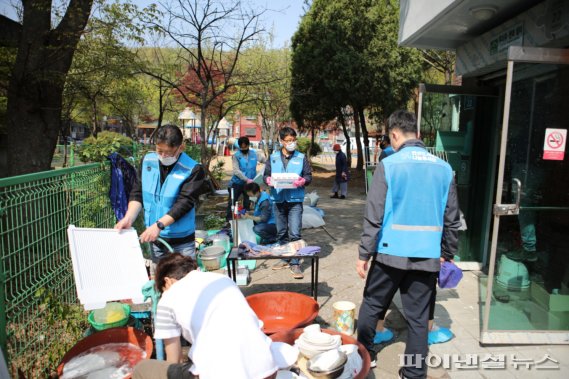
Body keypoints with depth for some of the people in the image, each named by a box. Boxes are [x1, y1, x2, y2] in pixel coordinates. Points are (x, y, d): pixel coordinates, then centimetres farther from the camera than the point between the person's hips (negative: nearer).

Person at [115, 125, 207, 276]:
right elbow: (138, 193, 4)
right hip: (155, 239, 5)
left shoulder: (193, 170, -14)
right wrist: (128, 218, -11)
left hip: (181, 242, -4)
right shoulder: (148, 161, 1)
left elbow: (185, 202, -21)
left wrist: (159, 224, -29)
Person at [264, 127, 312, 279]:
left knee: (294, 233, -7)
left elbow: (309, 176, 4)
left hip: (295, 200, -3)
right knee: (281, 232, 14)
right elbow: (266, 174, 9)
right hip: (278, 199, 3)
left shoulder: (301, 157, 3)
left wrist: (303, 181, -17)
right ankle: (285, 259, 28)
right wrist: (268, 180, -13)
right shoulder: (273, 157, 7)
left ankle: (295, 263, 2)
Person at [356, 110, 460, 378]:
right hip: (427, 256, 3)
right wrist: (448, 254, 19)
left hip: (391, 252, -3)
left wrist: (364, 254, -3)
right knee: (418, 317, 12)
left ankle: (364, 354, 32)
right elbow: (452, 219, 8)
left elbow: (374, 216, -10)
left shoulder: (389, 164, -9)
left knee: (371, 305, 17)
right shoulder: (444, 168, 3)